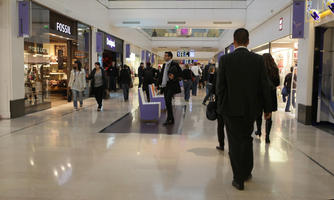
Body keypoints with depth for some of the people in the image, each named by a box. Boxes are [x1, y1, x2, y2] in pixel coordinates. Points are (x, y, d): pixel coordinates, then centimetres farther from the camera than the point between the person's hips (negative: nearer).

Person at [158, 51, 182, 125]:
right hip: (165, 86, 8)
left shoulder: (174, 64, -6)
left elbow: (181, 73, -7)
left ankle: (169, 119, -12)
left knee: (168, 101, -19)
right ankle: (171, 120, 17)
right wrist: (159, 83, 14)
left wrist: (174, 77, -18)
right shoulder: (164, 65, 16)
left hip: (171, 85, -8)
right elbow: (162, 75, 20)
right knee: (167, 103, 8)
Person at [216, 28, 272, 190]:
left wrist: (221, 105, 6)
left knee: (235, 142, 7)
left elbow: (220, 86, -7)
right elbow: (264, 86, -2)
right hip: (251, 108, 3)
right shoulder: (258, 60, -4)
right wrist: (267, 108, 5)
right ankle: (247, 172, 34)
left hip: (231, 108, -2)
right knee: (247, 139, 20)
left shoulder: (225, 59, -8)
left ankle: (239, 179, 12)